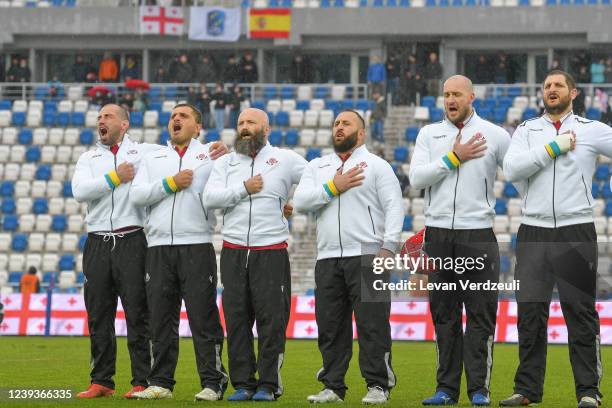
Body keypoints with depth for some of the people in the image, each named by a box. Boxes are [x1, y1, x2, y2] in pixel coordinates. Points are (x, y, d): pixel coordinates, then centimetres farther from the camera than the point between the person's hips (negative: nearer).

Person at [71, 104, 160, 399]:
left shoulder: (145, 152, 9)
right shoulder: (89, 159, 16)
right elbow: (79, 191, -2)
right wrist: (115, 178, -6)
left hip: (132, 241, -3)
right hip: (97, 242, 3)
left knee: (138, 313, -6)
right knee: (98, 316, 5)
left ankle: (142, 382, -4)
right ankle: (101, 382, 11)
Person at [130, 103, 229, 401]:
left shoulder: (211, 154, 8)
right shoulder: (153, 159, 18)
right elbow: (137, 195, 4)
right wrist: (170, 184, -6)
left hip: (197, 246, -4)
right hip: (158, 248, 4)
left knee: (203, 318, -6)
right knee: (161, 320, 6)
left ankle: (212, 383, -3)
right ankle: (161, 383, 11)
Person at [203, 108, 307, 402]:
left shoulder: (285, 159, 5)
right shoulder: (225, 163, 11)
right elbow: (210, 198, -3)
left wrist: (296, 205, 3)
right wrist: (245, 188, -10)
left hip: (271, 253, -3)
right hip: (233, 253, 3)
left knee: (272, 321, -5)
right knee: (237, 320, 3)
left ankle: (268, 385, 0)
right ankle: (243, 384, 8)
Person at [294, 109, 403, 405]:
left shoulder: (377, 165, 7)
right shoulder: (317, 167, 19)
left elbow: (394, 207, -2)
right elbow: (300, 201, 4)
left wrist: (388, 247, -13)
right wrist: (333, 188, -7)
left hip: (366, 256, -4)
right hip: (328, 258, 4)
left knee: (373, 323, -8)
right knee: (330, 326, 5)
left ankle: (378, 386, -5)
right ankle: (333, 387, 10)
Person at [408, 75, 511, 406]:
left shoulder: (494, 135, 3)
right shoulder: (429, 134, 9)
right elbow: (416, 178, -3)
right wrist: (454, 157, -9)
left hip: (477, 233, -2)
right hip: (438, 233, 2)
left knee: (480, 313, -4)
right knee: (444, 314, 6)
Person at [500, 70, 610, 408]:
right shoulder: (527, 131, 10)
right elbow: (511, 169, -6)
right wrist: (553, 148, -10)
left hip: (576, 232, -2)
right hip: (533, 233, 2)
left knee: (581, 313, -3)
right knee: (530, 313, 4)